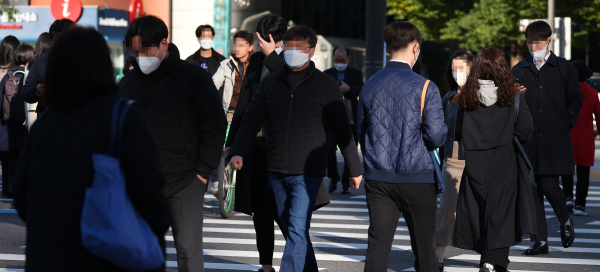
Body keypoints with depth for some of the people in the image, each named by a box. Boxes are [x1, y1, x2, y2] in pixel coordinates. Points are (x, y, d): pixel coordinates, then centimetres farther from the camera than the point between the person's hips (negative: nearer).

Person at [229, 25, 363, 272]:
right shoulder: (271, 83, 10)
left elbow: (342, 131, 3)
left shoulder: (326, 86, 0)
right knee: (292, 231, 11)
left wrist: (355, 169, 6)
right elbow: (252, 119, 8)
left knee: (297, 231, -14)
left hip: (307, 174, -5)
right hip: (277, 173, 5)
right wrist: (238, 151, -8)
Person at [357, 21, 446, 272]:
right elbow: (436, 137, -12)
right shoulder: (425, 88, -9)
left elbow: (361, 135, 12)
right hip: (416, 177, -3)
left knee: (378, 244, 1)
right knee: (423, 249, 7)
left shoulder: (370, 86, 5)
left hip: (377, 177, 4)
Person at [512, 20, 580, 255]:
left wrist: (567, 121, -2)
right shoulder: (519, 70, 12)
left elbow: (575, 99, 11)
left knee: (548, 185, -12)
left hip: (555, 139, -3)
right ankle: (540, 240, 7)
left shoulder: (564, 68, 7)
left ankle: (566, 222, 17)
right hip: (528, 138, 3)